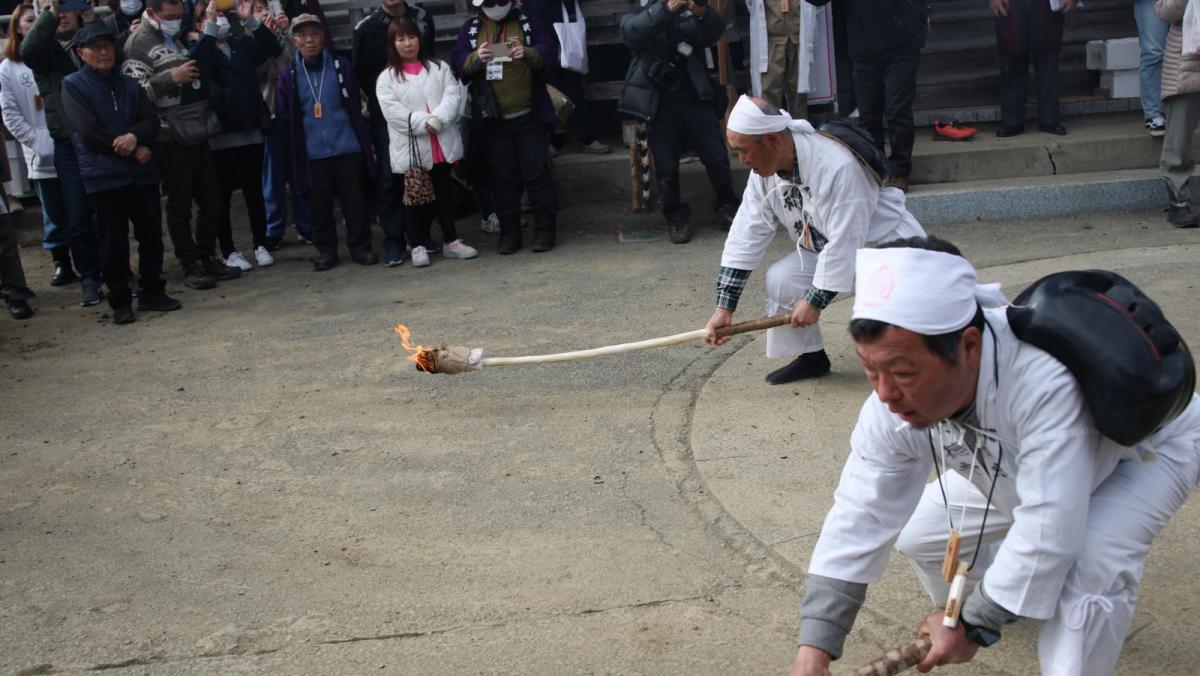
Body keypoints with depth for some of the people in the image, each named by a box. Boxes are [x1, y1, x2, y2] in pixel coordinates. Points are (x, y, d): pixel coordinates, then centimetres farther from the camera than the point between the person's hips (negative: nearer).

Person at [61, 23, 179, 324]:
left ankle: (152, 292, 19)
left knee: (151, 234, 6)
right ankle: (120, 302, 8)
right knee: (114, 241, -1)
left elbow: (151, 120, 5)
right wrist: (134, 150, -9)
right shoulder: (73, 86, -1)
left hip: (141, 173, 4)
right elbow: (88, 132, -11)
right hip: (104, 176, -4)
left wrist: (135, 136, -18)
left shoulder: (129, 84, 14)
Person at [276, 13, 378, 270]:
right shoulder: (288, 74, 1)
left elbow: (356, 107, 5)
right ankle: (326, 250, 20)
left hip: (348, 149, -1)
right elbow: (283, 116, 7)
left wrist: (365, 141, 4)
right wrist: (301, 139, 6)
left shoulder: (341, 67, 0)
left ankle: (360, 247, 17)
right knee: (319, 206, 7)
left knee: (355, 201, 5)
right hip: (311, 154, 1)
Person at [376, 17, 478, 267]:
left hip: (443, 145, 2)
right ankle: (418, 245, 15)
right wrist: (423, 123, -18)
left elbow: (453, 94, -2)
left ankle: (451, 241, 20)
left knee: (446, 195, 10)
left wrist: (437, 119, -18)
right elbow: (392, 111, -9)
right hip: (409, 150, -2)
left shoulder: (438, 68, 10)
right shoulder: (386, 78, 2)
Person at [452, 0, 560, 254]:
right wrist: (476, 58, -23)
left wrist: (528, 54, -23)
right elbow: (458, 64, -2)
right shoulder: (470, 29, 7)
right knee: (503, 176, 6)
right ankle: (509, 231, 13)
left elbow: (550, 53, -3)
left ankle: (545, 228, 8)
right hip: (492, 119, 1)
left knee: (537, 172, 0)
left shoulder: (528, 23, 5)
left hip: (529, 116, -1)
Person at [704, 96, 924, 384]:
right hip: (823, 247, 7)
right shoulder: (764, 170, -11)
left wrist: (815, 300, -25)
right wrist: (725, 306, -12)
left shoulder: (837, 166, -36)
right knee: (780, 279, -12)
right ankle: (811, 357, 8)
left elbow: (845, 242, -33)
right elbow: (747, 234, -9)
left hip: (885, 240, -7)